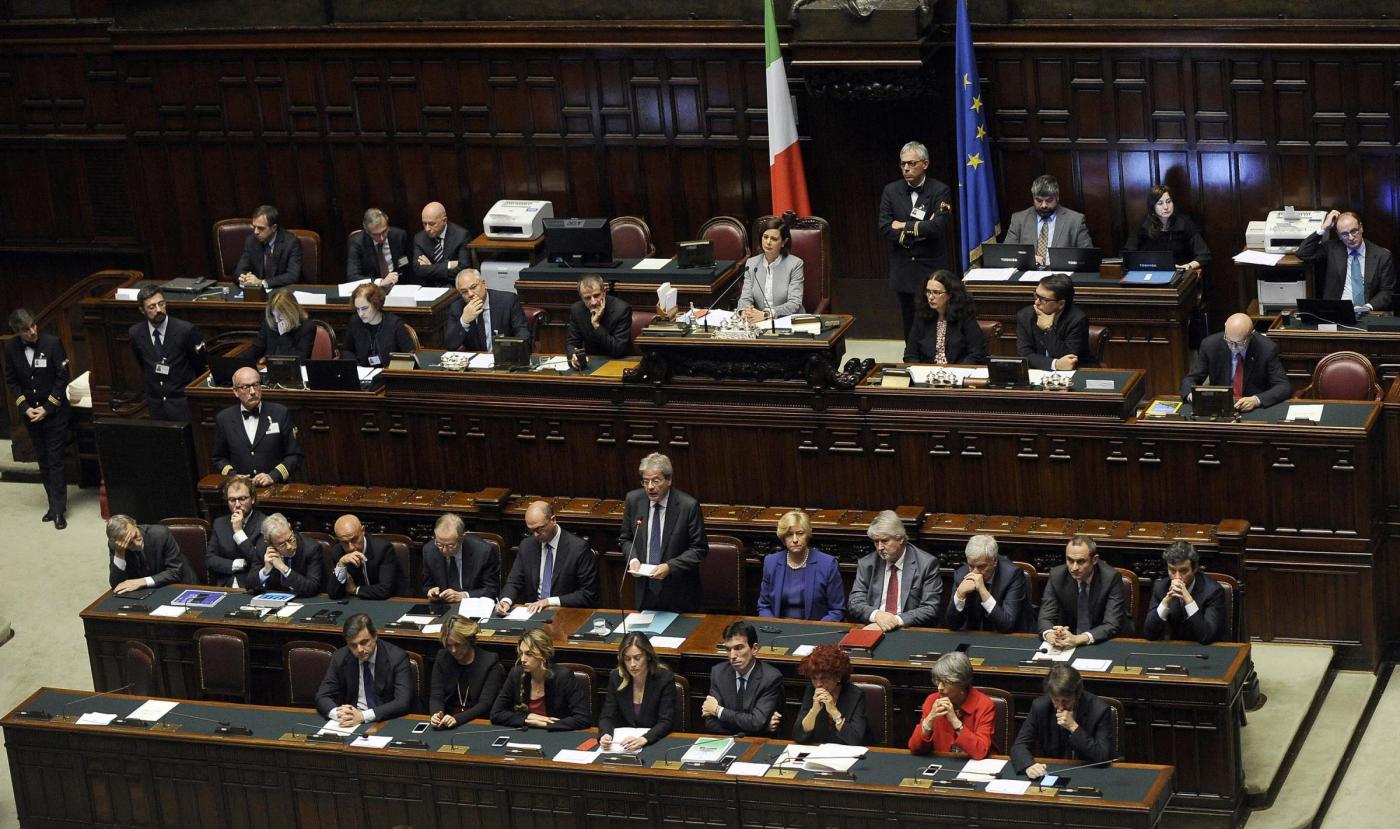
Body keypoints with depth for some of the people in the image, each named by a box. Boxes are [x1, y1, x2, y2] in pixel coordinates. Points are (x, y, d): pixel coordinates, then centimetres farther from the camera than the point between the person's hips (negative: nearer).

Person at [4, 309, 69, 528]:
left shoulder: (52, 343, -14)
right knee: (42, 460, 10)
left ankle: (59, 509, -2)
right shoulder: (11, 348, -5)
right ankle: (54, 504, 18)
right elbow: (11, 380, 4)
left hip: (55, 411, -4)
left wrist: (47, 408, -13)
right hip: (31, 412, 4)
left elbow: (62, 378, -11)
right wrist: (25, 407, -7)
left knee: (56, 460, -4)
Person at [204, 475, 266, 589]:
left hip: (252, 588, -3)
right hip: (223, 587, 3)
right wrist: (239, 564, -4)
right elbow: (209, 559, 8)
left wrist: (239, 531, -11)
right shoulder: (220, 523, 14)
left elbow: (261, 562, -12)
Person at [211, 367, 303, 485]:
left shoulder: (280, 413, 2)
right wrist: (233, 476, -2)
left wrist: (273, 476, -9)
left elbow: (295, 455, 4)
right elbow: (219, 458, 16)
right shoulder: (223, 419, 7)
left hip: (275, 487, -2)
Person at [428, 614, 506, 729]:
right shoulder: (442, 658, 7)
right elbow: (436, 697, 3)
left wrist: (457, 719, -27)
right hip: (448, 722, 3)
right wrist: (436, 714, -21)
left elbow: (485, 704, -12)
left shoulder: (490, 662, -5)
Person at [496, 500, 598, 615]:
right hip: (531, 611, 5)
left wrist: (549, 601, -17)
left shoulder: (578, 548, -9)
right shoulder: (526, 545, 7)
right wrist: (506, 601, -13)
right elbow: (514, 583, 10)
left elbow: (588, 595, -9)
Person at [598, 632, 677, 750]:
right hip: (623, 741, 3)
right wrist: (605, 735, -23)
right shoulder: (616, 677, 1)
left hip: (656, 742, -3)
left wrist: (643, 739, -31)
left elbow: (666, 722, -13)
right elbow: (607, 717, 0)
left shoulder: (665, 678, -8)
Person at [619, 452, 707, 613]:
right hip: (645, 589, 3)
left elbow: (699, 549, -9)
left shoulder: (688, 506, -15)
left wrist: (670, 567, -21)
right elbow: (625, 539, 10)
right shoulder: (633, 500, -3)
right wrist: (633, 559, -9)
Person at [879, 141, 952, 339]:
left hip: (931, 269, -3)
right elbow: (884, 228, -4)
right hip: (903, 270, 3)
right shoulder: (891, 191, 7)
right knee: (910, 326, 7)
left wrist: (905, 226, -10)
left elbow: (938, 227, -17)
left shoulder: (940, 191, -4)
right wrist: (920, 230, -12)